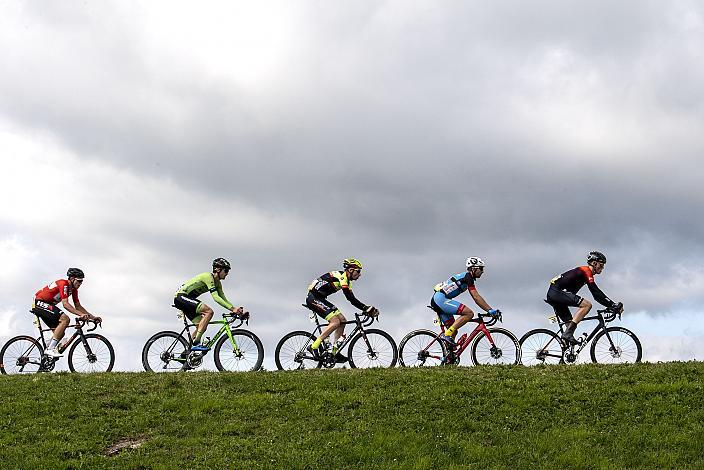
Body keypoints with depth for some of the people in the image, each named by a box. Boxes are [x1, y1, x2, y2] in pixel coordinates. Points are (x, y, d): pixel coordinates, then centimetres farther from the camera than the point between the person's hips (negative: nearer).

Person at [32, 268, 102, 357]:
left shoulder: (73, 289, 7)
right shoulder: (63, 284, -21)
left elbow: (78, 306, 11)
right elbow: (65, 304, -30)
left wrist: (93, 317, 1)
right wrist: (81, 315, -39)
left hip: (47, 305, 10)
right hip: (39, 303, -10)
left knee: (61, 333, 5)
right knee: (65, 319, -25)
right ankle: (50, 349, -27)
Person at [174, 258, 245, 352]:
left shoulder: (217, 283, 12)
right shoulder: (208, 277, -19)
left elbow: (223, 299, 10)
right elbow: (216, 297, -28)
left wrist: (236, 310, -5)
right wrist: (232, 309, -34)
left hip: (186, 300, 10)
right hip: (181, 296, -10)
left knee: (202, 326, 3)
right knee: (209, 311, -25)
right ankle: (196, 343, -28)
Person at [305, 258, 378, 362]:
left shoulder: (347, 281, 15)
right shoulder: (341, 276, -16)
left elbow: (353, 300, 10)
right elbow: (350, 298, -25)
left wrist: (367, 309, -2)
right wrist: (366, 308, -25)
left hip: (320, 299, 10)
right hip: (314, 298, -10)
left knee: (342, 320, 3)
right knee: (335, 321, -21)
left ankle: (335, 352, 2)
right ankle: (314, 347, -20)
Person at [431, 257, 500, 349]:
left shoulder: (465, 277, 22)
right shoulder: (468, 277, -8)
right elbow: (476, 297, -15)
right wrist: (490, 310, -16)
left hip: (436, 300, 10)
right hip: (441, 299, -10)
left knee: (454, 331, 11)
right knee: (469, 313, -18)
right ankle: (447, 335, -20)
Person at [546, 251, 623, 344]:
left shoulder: (584, 272, 23)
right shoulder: (586, 271, -8)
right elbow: (596, 293, -17)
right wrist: (614, 306, -17)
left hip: (552, 295, 11)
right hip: (557, 292, -11)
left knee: (571, 324, 11)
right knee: (587, 304, -19)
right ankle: (567, 334, -24)